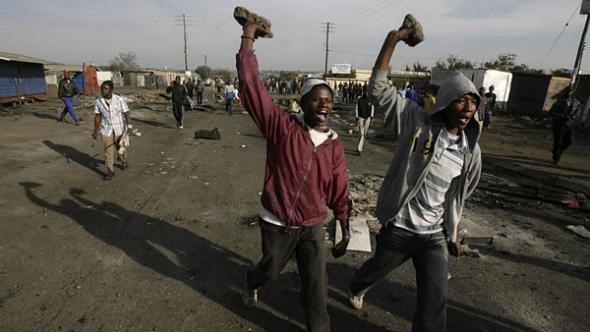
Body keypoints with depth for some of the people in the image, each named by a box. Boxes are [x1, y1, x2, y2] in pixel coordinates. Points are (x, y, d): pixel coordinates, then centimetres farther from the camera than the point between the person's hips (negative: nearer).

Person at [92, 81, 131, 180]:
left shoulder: (119, 100, -12)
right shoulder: (98, 101, -5)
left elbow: (126, 114, -11)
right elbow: (97, 117, 3)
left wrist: (129, 126, -23)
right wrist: (95, 131, 7)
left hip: (120, 129, -1)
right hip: (106, 130, 1)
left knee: (120, 148, 17)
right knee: (108, 151, 2)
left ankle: (124, 161, 46)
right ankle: (110, 171, 12)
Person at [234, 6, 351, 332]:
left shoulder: (334, 145, -7)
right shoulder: (282, 126, -17)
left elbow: (339, 192, 1)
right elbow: (251, 85, -23)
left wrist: (345, 232, 5)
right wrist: (248, 37, -21)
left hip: (312, 227, 2)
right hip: (276, 223, -1)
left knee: (316, 289, 6)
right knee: (270, 270, 25)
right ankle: (251, 283, 62)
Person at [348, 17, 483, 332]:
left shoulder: (470, 151, -2)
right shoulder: (417, 122, -14)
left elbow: (457, 196, 11)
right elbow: (377, 88, -21)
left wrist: (453, 234, 16)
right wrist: (393, 38, -24)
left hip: (435, 235, 3)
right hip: (399, 227, -2)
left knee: (435, 301, 4)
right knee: (377, 269, 24)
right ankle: (356, 289, 60)